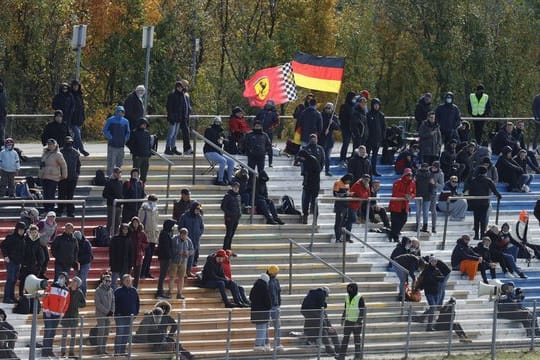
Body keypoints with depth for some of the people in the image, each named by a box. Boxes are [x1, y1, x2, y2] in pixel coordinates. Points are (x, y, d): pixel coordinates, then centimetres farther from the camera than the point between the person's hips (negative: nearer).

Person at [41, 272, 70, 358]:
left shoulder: (66, 291, 11)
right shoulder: (51, 287, -2)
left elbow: (66, 303, 14)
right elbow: (45, 298, -6)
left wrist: (62, 313, 5)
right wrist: (46, 310, -11)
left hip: (58, 314, 4)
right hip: (48, 313, -4)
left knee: (53, 333, 8)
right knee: (48, 331, -9)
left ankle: (49, 350, 15)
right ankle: (44, 351, -6)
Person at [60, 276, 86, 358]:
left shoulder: (79, 293, 2)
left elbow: (83, 303, 7)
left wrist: (76, 305, -7)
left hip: (74, 315, 2)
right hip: (66, 315, -2)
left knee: (73, 336, 7)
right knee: (64, 335, -1)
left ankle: (71, 352, 13)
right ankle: (62, 352, 3)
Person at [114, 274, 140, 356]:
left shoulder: (134, 291, 7)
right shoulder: (118, 291, -6)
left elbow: (137, 302, 14)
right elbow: (115, 303, -6)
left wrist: (135, 312, 5)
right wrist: (117, 313, -12)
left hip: (130, 316, 5)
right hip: (120, 316, -5)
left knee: (126, 335, 8)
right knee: (119, 334, -9)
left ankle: (122, 351, 15)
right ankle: (117, 352, -8)